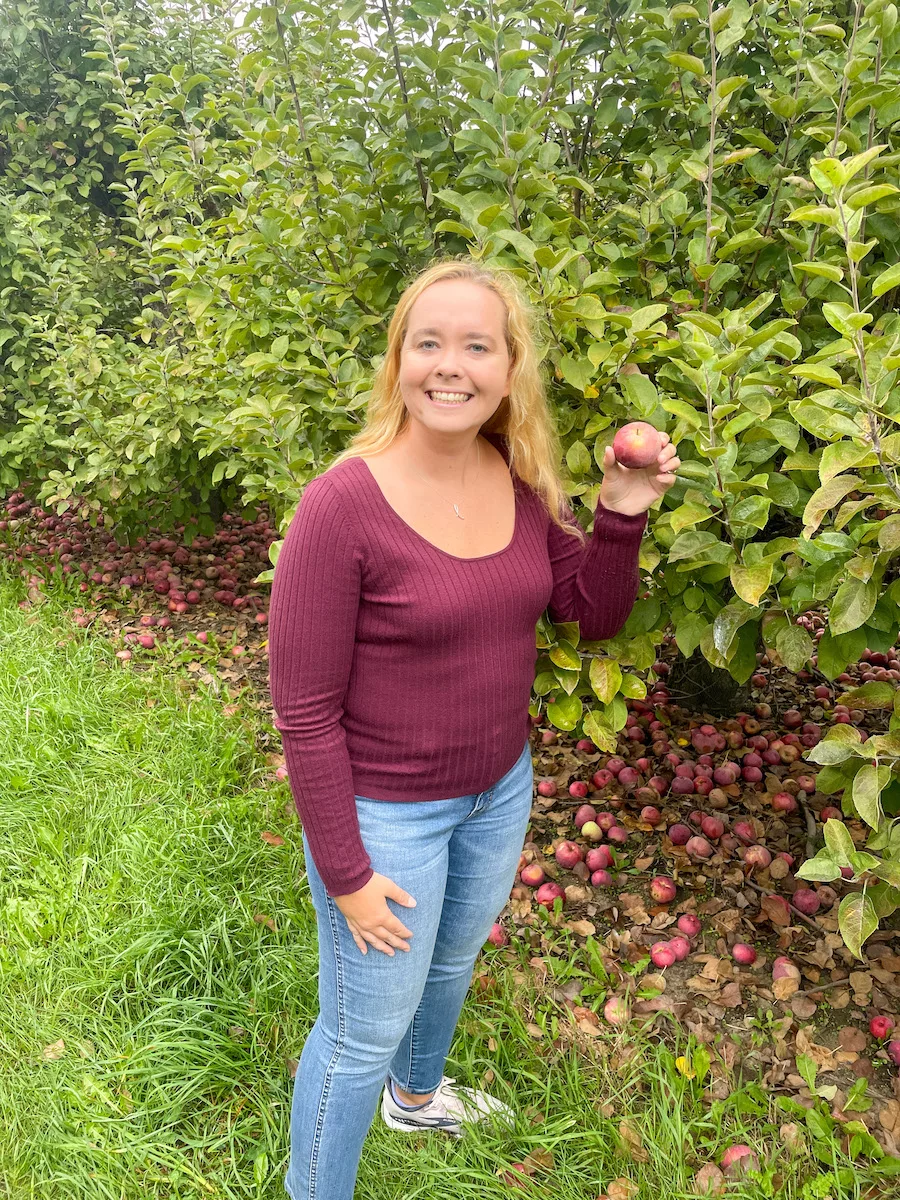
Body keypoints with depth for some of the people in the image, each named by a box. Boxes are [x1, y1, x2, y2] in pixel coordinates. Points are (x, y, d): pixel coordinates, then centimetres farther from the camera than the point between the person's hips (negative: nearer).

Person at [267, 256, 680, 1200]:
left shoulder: (520, 481, -7)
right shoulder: (342, 505, -26)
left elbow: (594, 615, 2)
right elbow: (303, 708, -21)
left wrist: (623, 515, -16)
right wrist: (343, 872, -15)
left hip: (500, 787, 7)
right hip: (386, 813, -6)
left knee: (451, 965, 31)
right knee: (364, 1030, 14)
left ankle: (416, 1095, 63)